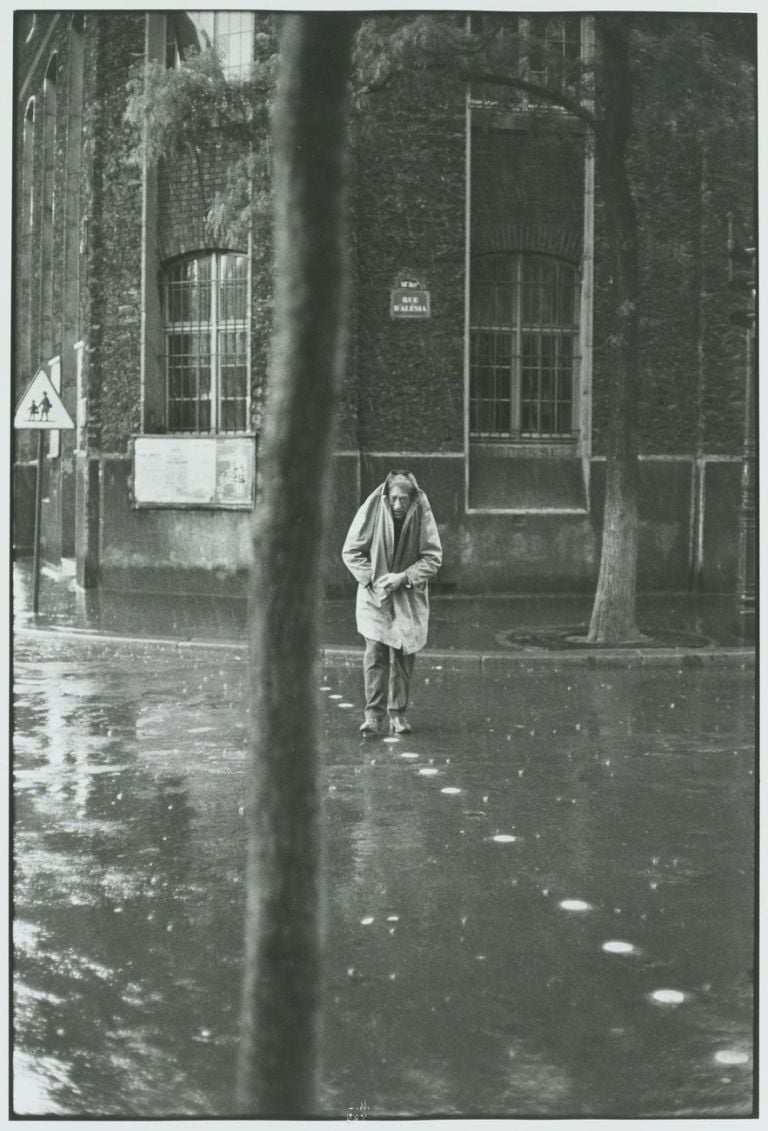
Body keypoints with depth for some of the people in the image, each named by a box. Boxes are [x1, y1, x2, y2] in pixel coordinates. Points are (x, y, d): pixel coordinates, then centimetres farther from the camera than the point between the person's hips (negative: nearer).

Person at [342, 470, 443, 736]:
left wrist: (403, 577, -18)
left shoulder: (422, 514, -11)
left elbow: (433, 557, -6)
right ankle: (374, 713, -4)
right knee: (375, 652, -9)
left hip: (408, 599, 1)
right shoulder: (371, 511, -12)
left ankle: (398, 713, 14)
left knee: (403, 656, 3)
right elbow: (351, 552, -4)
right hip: (374, 596, -1)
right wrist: (372, 579, -15)